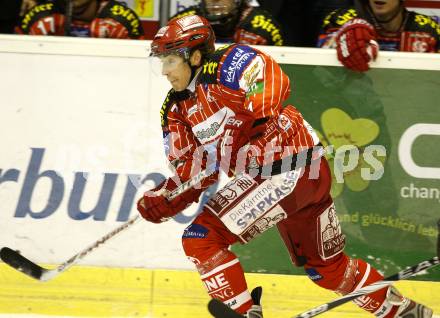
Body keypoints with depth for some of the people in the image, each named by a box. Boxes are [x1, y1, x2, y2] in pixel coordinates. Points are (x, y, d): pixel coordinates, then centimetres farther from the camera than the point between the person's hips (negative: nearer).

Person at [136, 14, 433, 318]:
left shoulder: (226, 64, -14)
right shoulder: (178, 108, 12)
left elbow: (274, 82, -31)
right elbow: (198, 167, 12)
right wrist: (163, 198, -4)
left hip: (289, 169, -10)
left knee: (201, 238, -16)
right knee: (327, 267, 24)